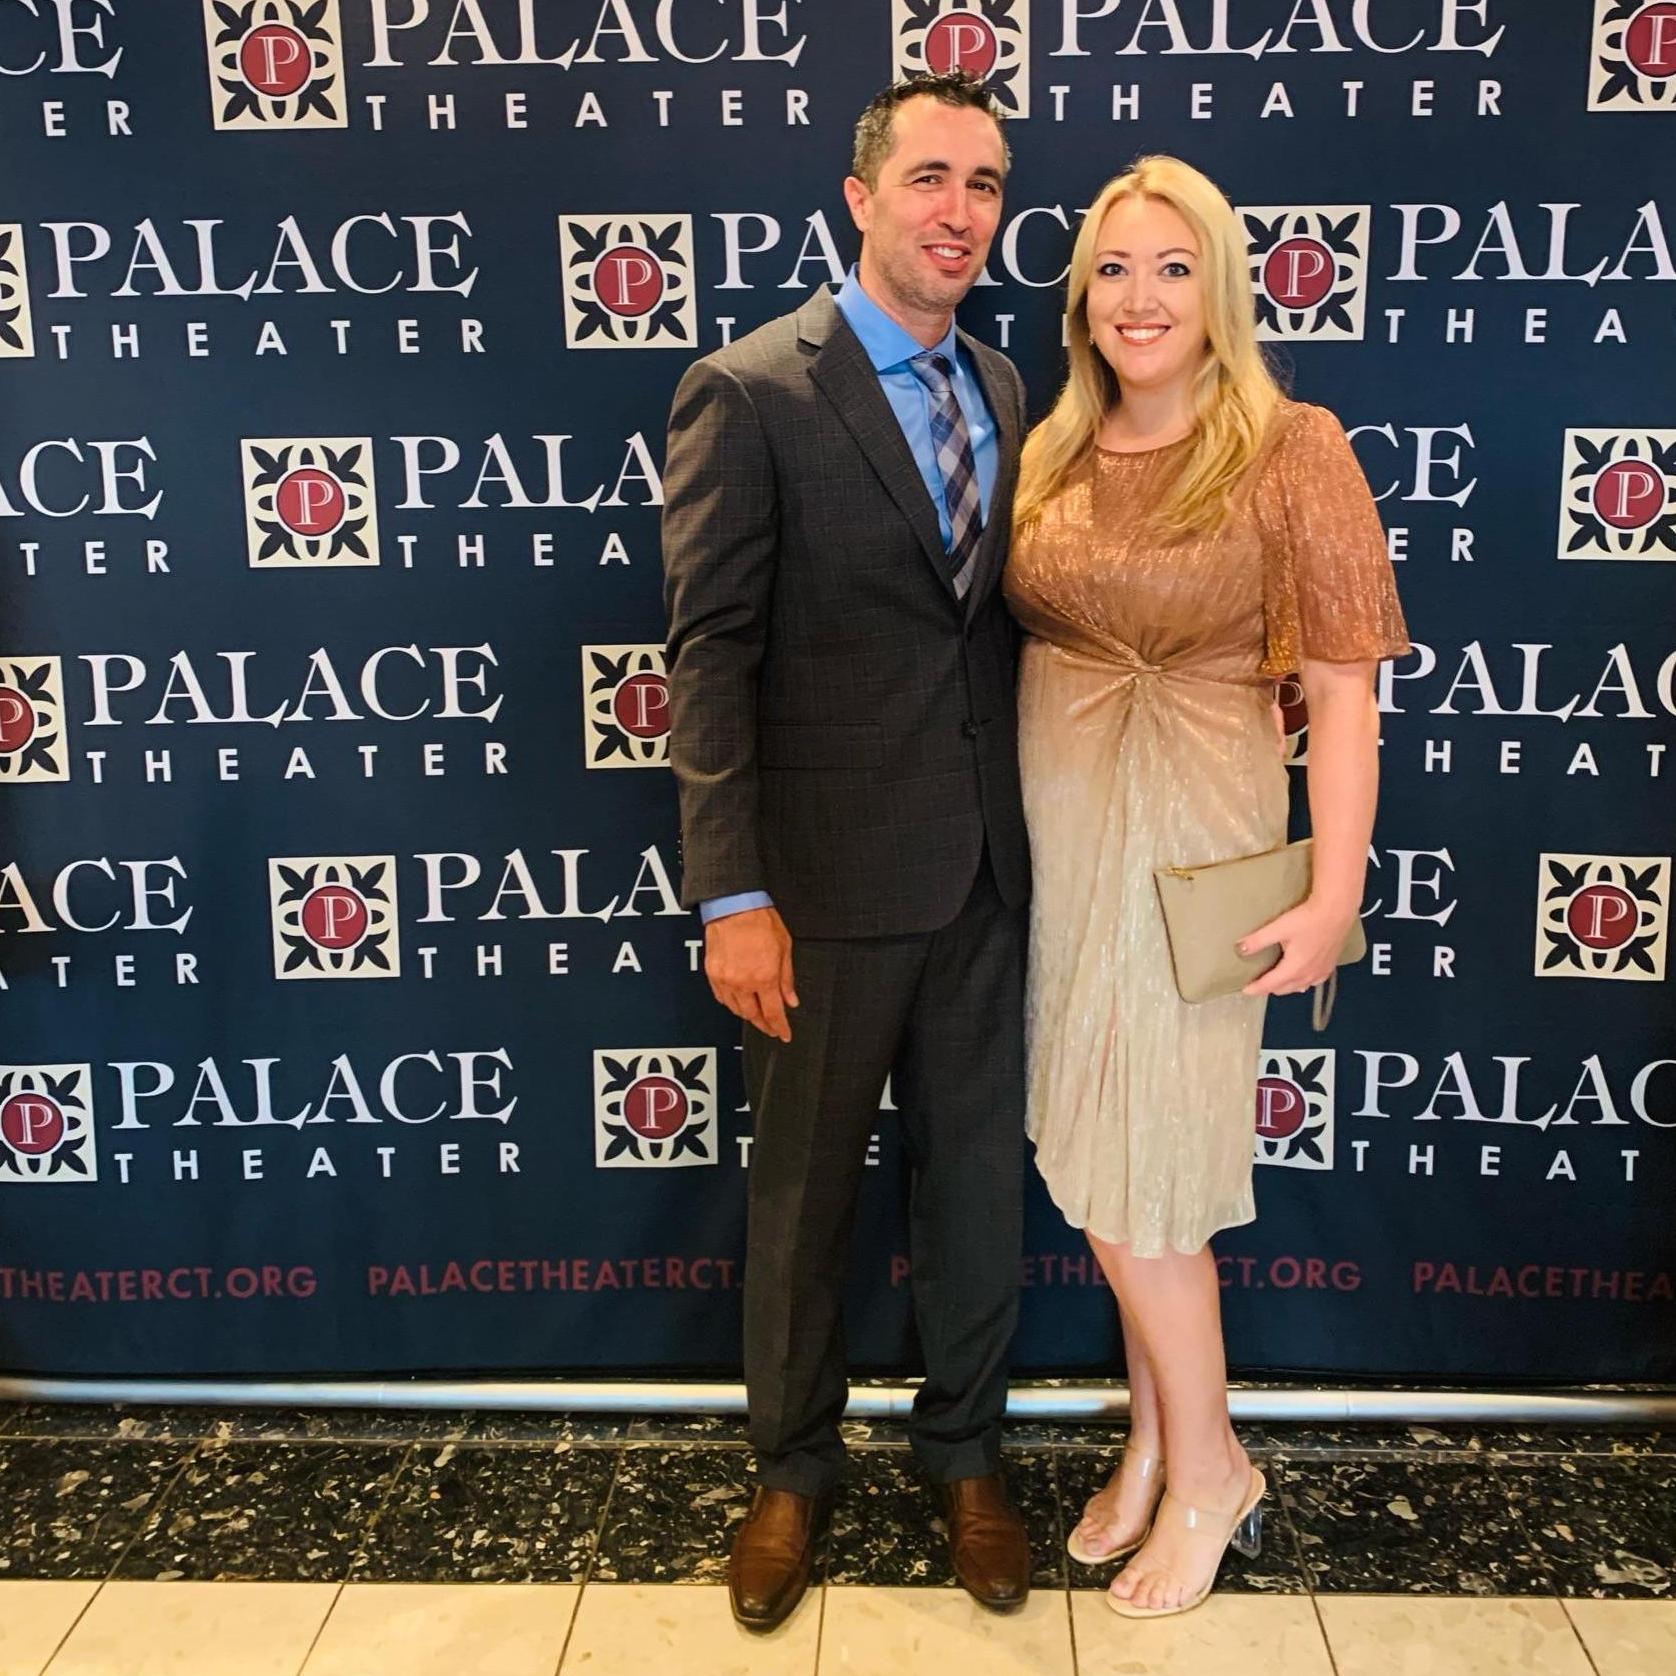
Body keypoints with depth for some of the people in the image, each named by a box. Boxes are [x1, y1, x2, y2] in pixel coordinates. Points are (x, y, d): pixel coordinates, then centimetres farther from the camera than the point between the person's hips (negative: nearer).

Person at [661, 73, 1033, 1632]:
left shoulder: (1003, 390, 10)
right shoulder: (749, 391, -9)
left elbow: (1003, 623, 12)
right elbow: (710, 654, -13)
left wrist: (1039, 830, 5)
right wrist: (732, 896, -18)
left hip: (985, 872, 5)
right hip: (830, 878, -5)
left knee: (981, 1177, 16)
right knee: (805, 1190, 12)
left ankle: (963, 1448, 38)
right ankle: (792, 1469, 35)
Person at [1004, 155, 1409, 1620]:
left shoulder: (1293, 450, -8)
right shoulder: (1050, 454, 7)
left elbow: (1343, 685, -11)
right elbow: (1018, 641, 10)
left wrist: (1334, 895, -16)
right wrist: (1006, 827, 2)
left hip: (1190, 832, -5)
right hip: (1053, 824, 5)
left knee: (1134, 1165, 1)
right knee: (1093, 1153, 12)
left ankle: (1207, 1471, 23)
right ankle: (1157, 1438, 31)